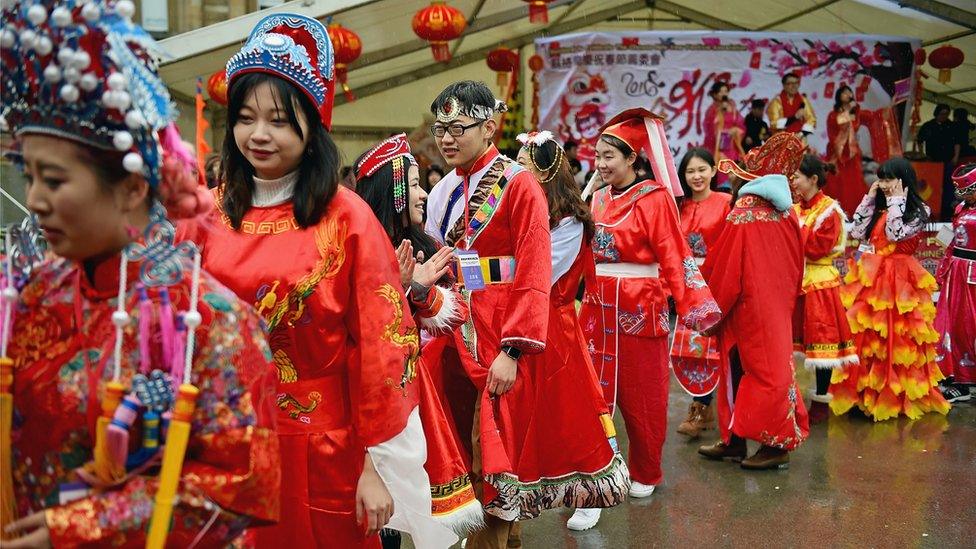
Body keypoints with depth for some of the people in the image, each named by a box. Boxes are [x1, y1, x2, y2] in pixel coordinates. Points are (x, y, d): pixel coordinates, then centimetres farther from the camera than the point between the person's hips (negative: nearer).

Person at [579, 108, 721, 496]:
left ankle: (645, 474, 25)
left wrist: (695, 306, -17)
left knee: (641, 397, 7)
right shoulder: (598, 199, 10)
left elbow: (674, 257, -12)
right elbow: (584, 253, 13)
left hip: (640, 309, -5)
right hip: (597, 307, 5)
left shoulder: (655, 198, -7)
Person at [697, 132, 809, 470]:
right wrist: (785, 300, 20)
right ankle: (735, 440, 22)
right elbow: (795, 268, 9)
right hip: (777, 308, 8)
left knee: (754, 372, 2)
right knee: (772, 369, 12)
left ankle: (777, 445, 10)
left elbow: (722, 271, -15)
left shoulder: (745, 216, -19)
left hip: (749, 310, -8)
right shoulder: (787, 214, 2)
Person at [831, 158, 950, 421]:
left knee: (895, 336, -5)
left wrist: (896, 201, -11)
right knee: (865, 334, 3)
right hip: (870, 276, 6)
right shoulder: (878, 207, 15)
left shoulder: (918, 211, -2)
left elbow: (895, 235, -16)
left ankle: (897, 393, 5)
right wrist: (870, 199, 5)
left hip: (898, 278, -6)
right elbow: (857, 232, 6)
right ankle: (866, 389, 11)